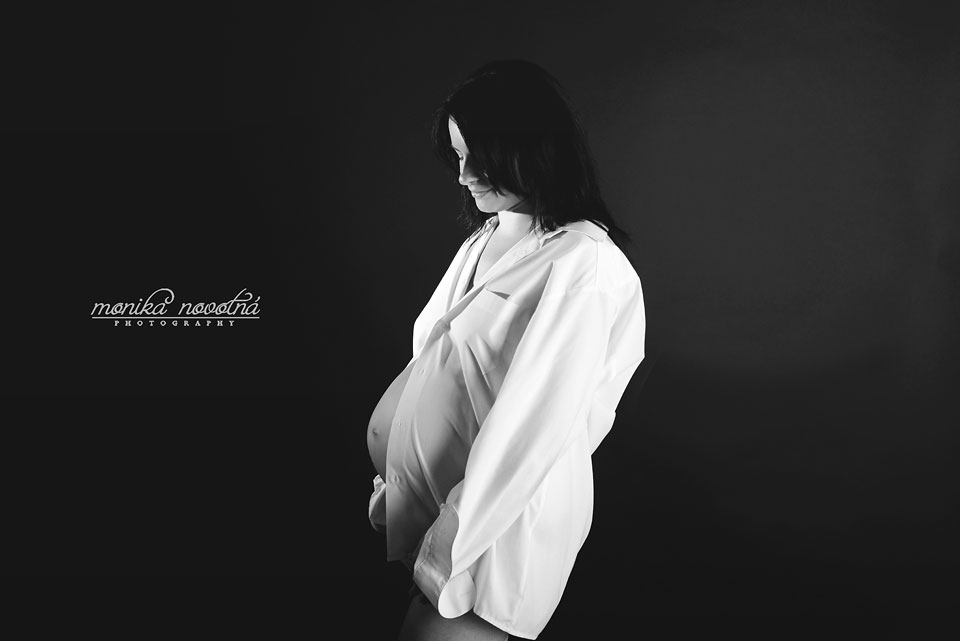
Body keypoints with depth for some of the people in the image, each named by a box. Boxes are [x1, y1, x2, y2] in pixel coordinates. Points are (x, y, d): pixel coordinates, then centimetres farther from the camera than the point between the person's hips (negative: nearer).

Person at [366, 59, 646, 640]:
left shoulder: (583, 265, -19)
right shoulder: (488, 237, 7)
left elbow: (531, 423, -22)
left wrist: (448, 545, -17)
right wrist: (392, 478, 10)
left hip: (503, 521, -7)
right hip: (428, 492, 7)